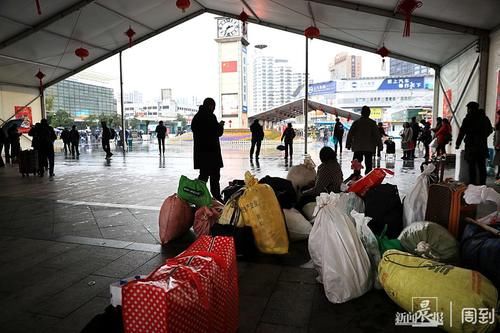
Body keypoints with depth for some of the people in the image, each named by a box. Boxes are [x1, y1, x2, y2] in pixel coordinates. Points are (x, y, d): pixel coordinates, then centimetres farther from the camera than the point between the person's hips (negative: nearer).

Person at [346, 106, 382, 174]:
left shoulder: (356, 122, 2)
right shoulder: (372, 123, -1)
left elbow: (350, 134, 3)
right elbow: (377, 135, -1)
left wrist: (348, 144, 9)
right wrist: (380, 145, 5)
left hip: (357, 148, 1)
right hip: (369, 148, -1)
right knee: (368, 164, 5)